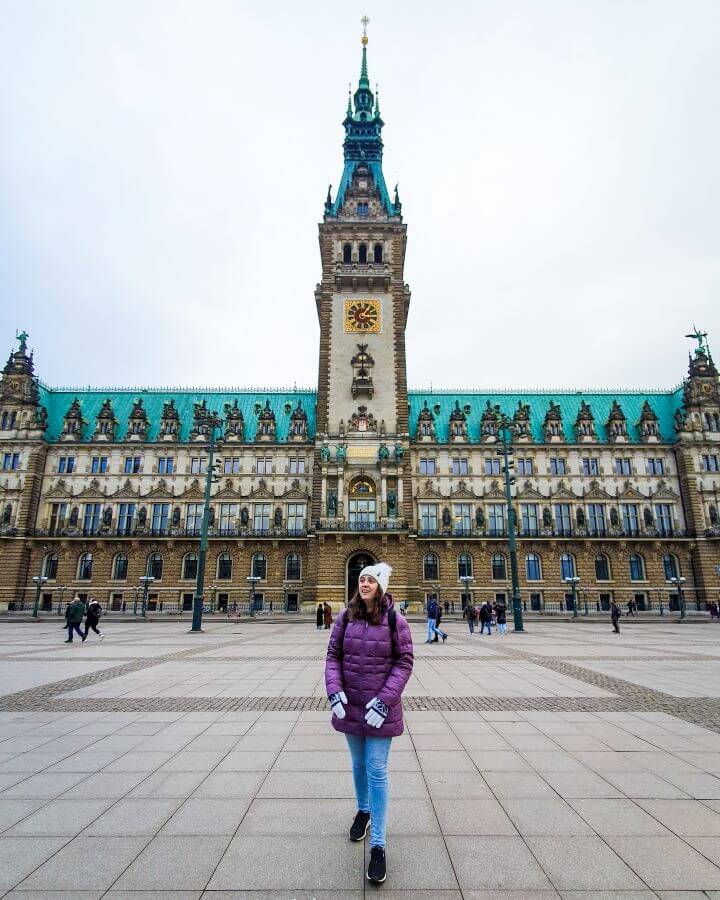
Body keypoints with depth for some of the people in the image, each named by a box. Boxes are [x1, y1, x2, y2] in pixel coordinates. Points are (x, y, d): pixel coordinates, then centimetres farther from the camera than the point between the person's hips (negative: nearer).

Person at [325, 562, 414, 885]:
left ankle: (378, 845, 15)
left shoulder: (394, 620, -13)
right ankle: (363, 811, 49)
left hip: (380, 707, -3)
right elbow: (333, 656, 0)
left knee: (377, 771, 1)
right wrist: (334, 691, -13)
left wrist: (385, 700, -17)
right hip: (350, 706, 3)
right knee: (358, 764, 23)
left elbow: (404, 662, -10)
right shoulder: (345, 618, -5)